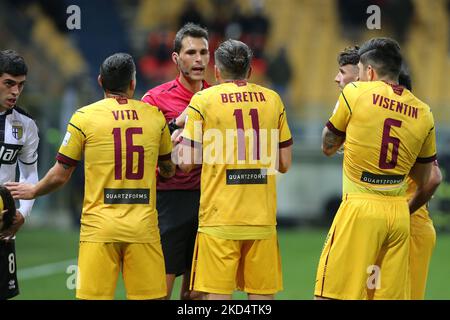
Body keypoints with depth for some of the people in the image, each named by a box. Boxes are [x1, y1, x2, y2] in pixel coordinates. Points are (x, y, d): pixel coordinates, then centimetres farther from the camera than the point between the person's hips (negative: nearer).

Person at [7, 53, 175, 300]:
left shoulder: (84, 117, -1)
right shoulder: (155, 115, 7)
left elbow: (60, 176, 4)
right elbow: (168, 168, 21)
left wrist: (32, 191, 23)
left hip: (99, 228, -2)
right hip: (144, 228, 2)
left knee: (94, 296, -3)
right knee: (150, 296, 3)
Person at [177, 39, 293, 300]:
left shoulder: (203, 100, -1)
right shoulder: (273, 100, 8)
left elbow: (187, 163, -3)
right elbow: (284, 164, 11)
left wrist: (180, 142, 18)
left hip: (220, 217, -3)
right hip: (263, 217, 3)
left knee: (218, 292, -2)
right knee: (262, 293, 6)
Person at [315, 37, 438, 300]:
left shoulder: (356, 93, -2)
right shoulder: (423, 114, 10)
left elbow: (328, 147, 10)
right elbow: (427, 184, 16)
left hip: (359, 209, -5)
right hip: (400, 214, 5)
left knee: (331, 294, -5)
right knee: (392, 295, 6)